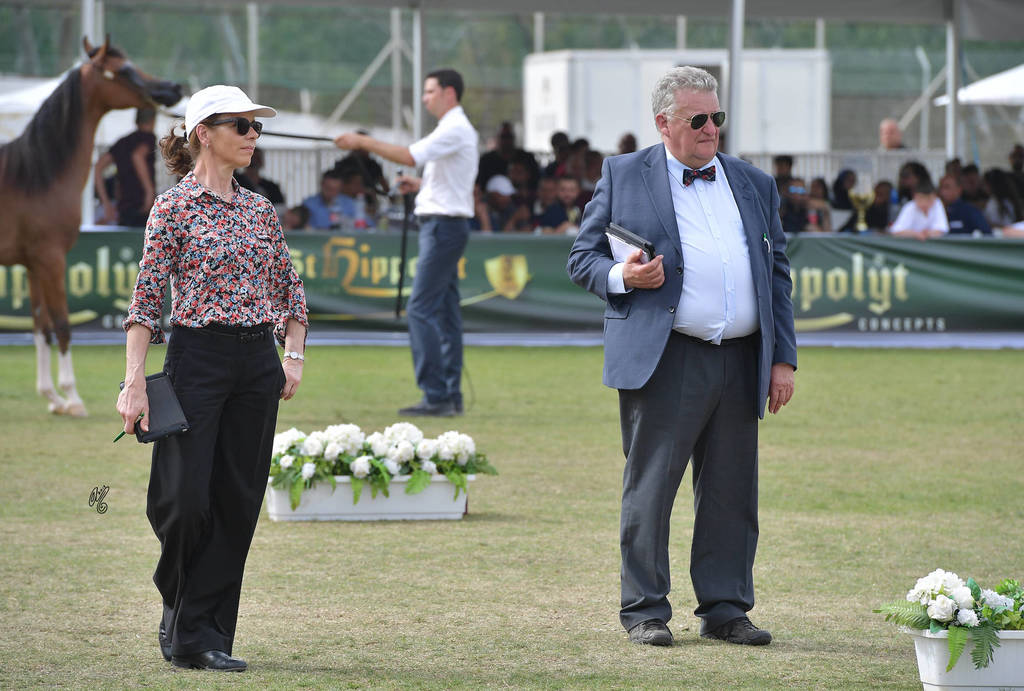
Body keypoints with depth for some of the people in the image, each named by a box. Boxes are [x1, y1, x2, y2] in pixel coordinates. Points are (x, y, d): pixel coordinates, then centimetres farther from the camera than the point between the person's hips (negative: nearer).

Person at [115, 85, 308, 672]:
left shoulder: (260, 209, 12)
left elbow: (290, 290, 17)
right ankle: (180, 600, 15)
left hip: (258, 362, 5)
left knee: (239, 502, 2)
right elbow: (148, 297, -6)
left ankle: (202, 637, 8)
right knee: (185, 497, -11)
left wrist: (294, 357, 3)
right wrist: (134, 382, -13)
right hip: (197, 357, -5)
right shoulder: (174, 206, -3)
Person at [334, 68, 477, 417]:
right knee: (445, 310, 11)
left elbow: (410, 156, -24)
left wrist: (363, 142, -18)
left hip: (444, 225, -11)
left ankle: (436, 396, -16)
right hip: (444, 225, 11)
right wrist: (420, 184, 12)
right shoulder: (458, 129, 20)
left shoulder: (454, 130, -13)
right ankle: (452, 396, 12)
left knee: (421, 309, -13)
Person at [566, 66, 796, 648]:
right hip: (665, 360, -4)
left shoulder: (755, 184, 17)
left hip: (740, 362, 4)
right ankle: (645, 610, 5)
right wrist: (621, 276, -15)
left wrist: (783, 358, 10)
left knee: (732, 492, 6)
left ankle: (726, 608, 14)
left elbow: (778, 273, 17)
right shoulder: (623, 176, 6)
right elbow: (583, 257, 7)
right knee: (651, 486, -2)